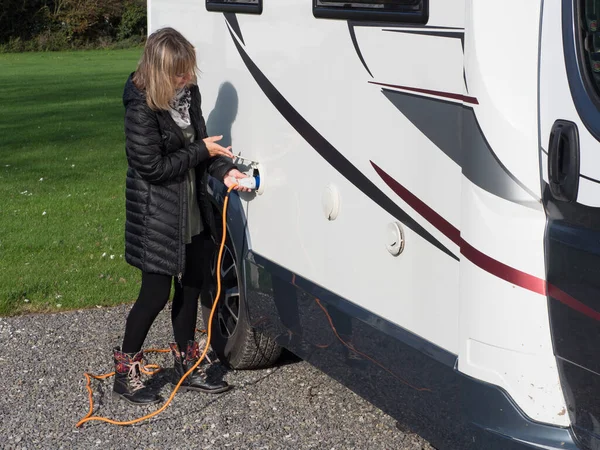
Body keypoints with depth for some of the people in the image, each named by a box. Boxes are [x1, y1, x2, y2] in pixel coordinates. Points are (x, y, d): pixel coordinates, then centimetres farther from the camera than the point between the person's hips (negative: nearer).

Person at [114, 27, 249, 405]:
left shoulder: (188, 91, 1)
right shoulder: (141, 108, -22)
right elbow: (152, 167, -21)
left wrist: (224, 171, -6)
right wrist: (201, 151, -15)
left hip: (194, 211, 8)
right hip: (157, 215, -8)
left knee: (191, 286, 15)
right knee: (157, 292, -1)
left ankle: (187, 366, 29)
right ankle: (126, 373, 16)